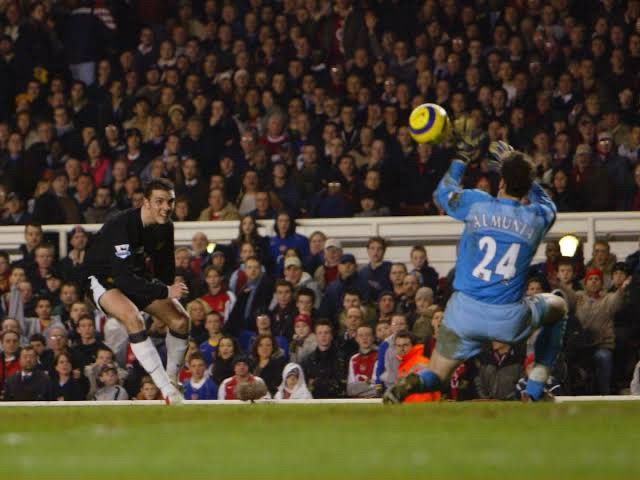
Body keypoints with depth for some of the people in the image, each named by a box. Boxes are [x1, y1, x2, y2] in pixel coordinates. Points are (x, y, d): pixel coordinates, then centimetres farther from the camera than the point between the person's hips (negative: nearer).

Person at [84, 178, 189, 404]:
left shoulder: (165, 226, -9)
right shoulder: (121, 226, -33)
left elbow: (165, 267, 9)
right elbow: (123, 279, -37)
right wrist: (165, 292, -38)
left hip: (137, 279, 8)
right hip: (105, 280, -8)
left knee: (181, 319, -3)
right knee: (133, 317, -34)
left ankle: (172, 380, 16)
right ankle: (167, 391, -37)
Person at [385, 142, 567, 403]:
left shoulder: (475, 203, -3)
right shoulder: (536, 218, 0)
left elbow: (441, 195, 20)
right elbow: (547, 204, 28)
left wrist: (460, 160, 33)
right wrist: (518, 168, 34)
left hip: (464, 314, 0)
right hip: (509, 321, 0)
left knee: (435, 377, 15)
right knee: (558, 306, 30)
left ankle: (408, 385, -24)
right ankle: (534, 389, 23)